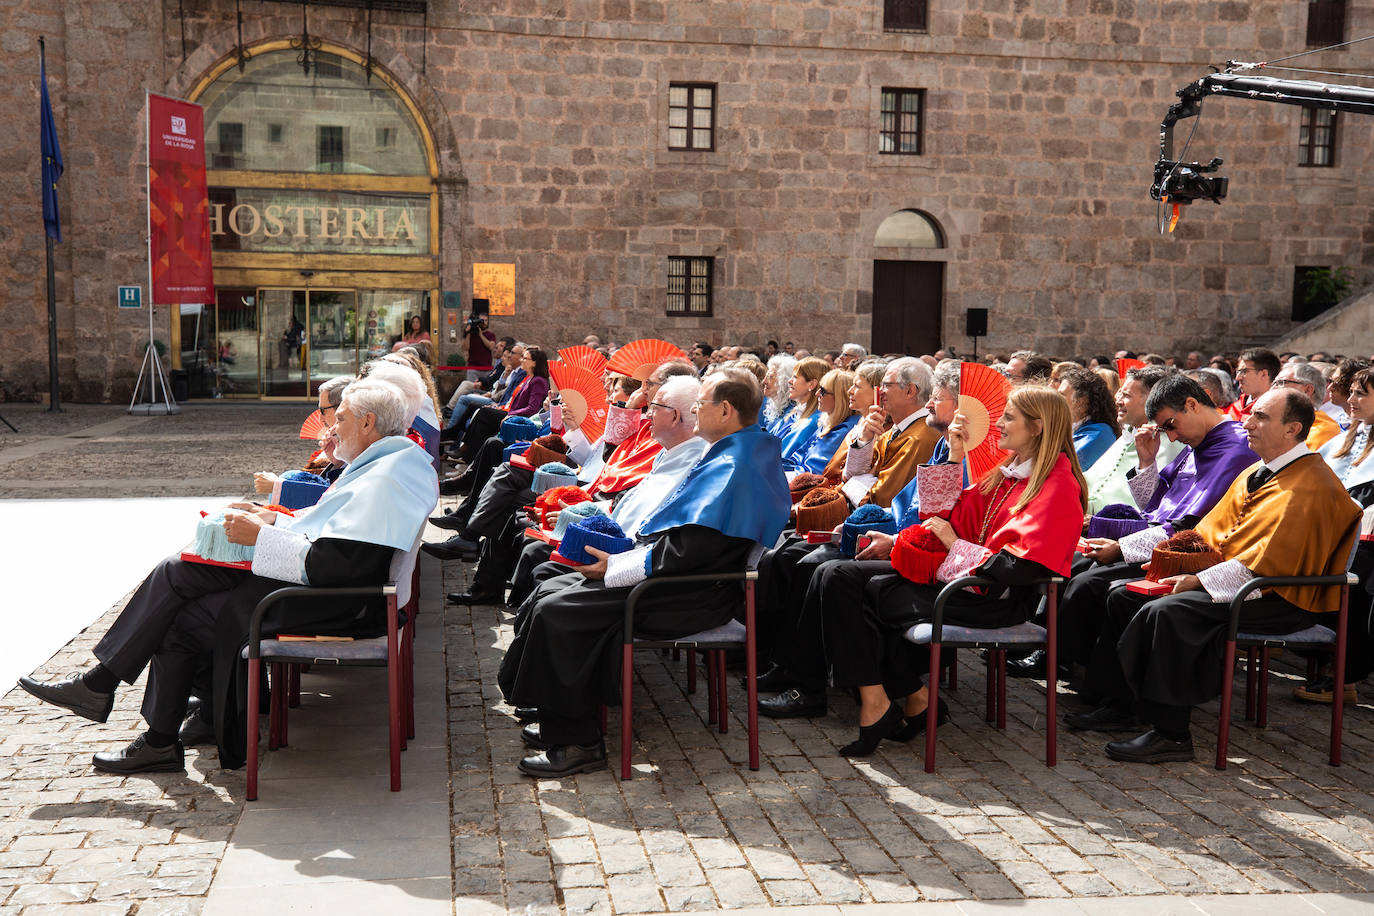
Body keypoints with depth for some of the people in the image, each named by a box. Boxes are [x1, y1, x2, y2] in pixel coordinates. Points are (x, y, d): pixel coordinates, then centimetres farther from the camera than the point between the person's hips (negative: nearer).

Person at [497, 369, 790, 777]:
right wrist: (622, 555, 11)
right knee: (549, 591, 8)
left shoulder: (731, 468, -21)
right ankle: (563, 724, 12)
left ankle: (576, 743, -7)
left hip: (687, 598, -11)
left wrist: (615, 567, -17)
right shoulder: (748, 450, 13)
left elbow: (688, 551, -27)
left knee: (554, 610, -16)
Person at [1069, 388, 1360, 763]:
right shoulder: (1256, 473, 14)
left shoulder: (1311, 487, -16)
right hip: (1228, 575, 10)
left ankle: (1171, 734, -25)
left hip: (1278, 600, -10)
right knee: (1124, 596, 1)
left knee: (1165, 612, -31)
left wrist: (1199, 581, -22)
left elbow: (1264, 563, -23)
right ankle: (1118, 706, 8)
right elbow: (1212, 531, 19)